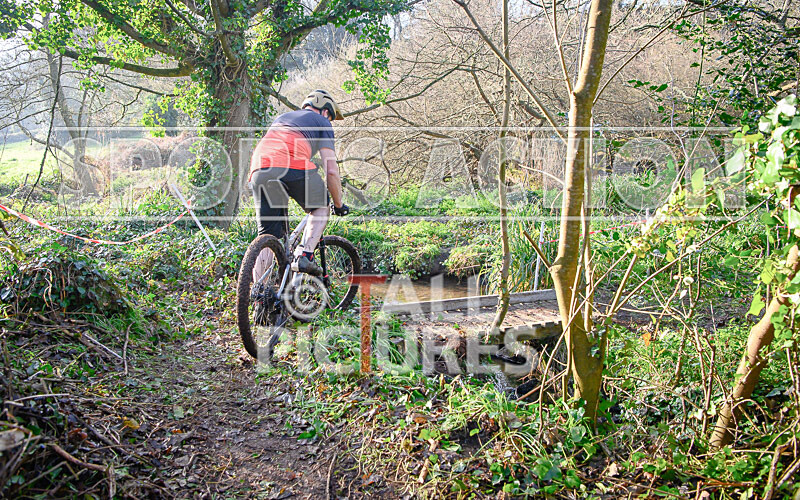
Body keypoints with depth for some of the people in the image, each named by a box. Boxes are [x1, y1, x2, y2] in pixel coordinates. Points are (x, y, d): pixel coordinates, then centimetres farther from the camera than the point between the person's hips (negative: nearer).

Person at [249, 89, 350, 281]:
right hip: (294, 166, -4)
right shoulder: (322, 122, 23)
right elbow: (331, 171, 14)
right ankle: (304, 255, 5)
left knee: (268, 236, 12)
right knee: (322, 207, 23)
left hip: (260, 170, 5)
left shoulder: (282, 117, 40)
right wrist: (339, 204, 25)